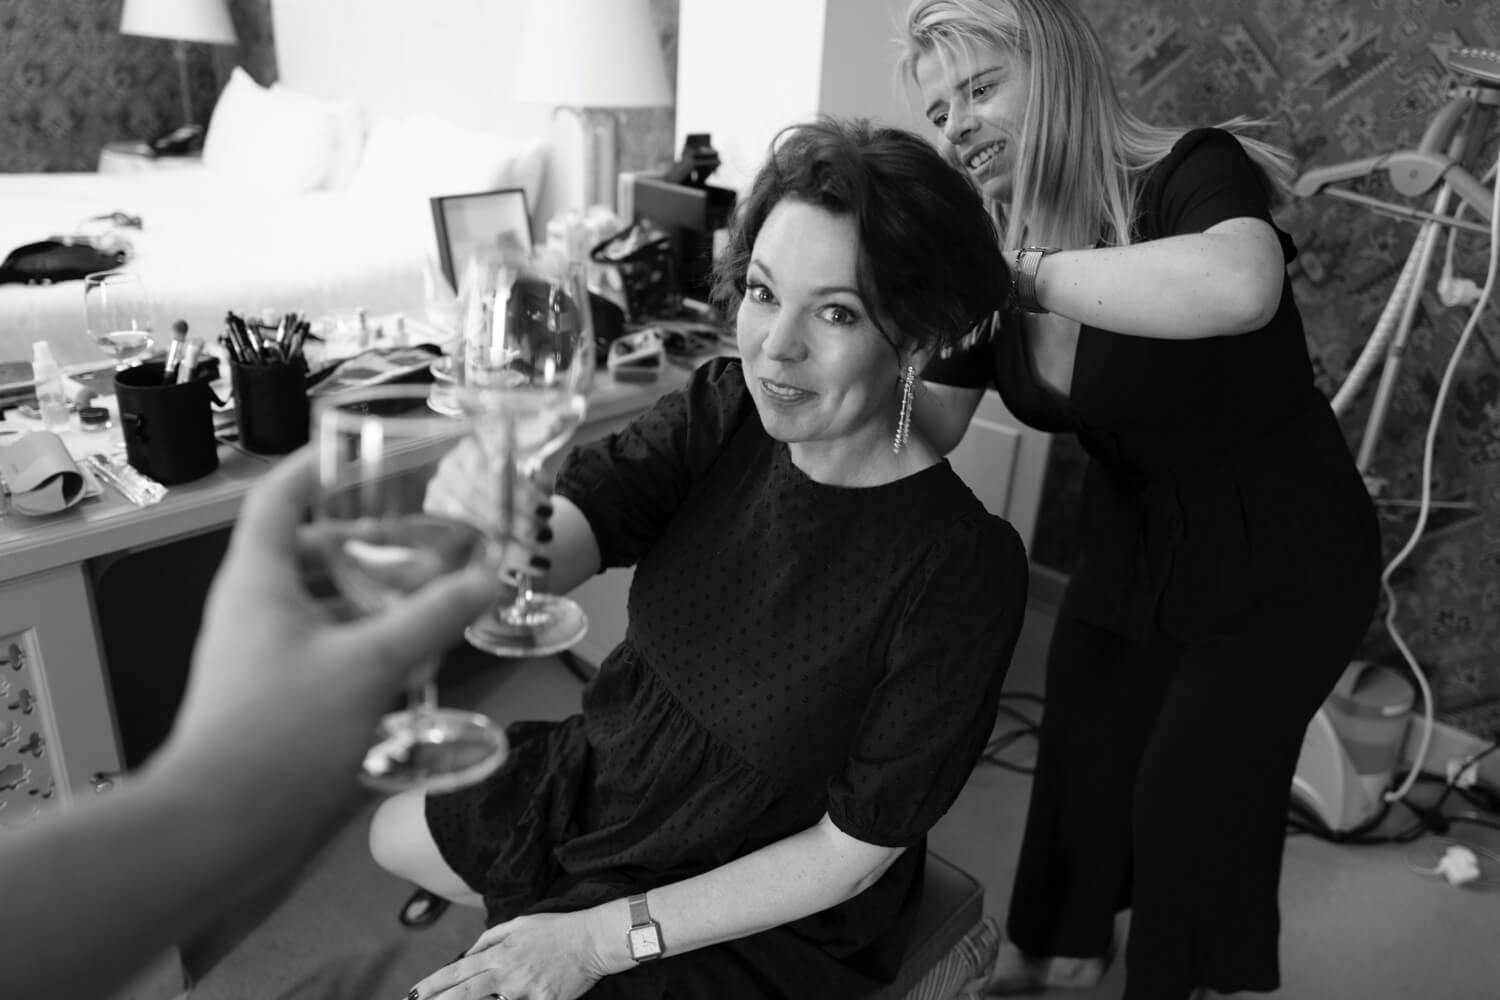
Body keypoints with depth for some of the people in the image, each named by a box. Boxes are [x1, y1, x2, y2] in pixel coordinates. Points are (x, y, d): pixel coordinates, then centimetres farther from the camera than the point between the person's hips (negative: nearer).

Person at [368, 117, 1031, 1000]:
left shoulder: (962, 568, -29)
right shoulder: (723, 411, -15)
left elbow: (853, 852, -21)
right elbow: (556, 541, -28)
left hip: (769, 917, -5)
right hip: (609, 779, 5)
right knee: (394, 835, 21)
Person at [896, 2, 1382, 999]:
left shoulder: (1196, 176, -24)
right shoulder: (989, 251, -7)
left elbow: (1239, 288, -49)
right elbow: (929, 429, -6)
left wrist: (1025, 272, -41)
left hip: (1278, 568, -5)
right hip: (1128, 556, 6)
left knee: (1186, 810, 1)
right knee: (1077, 775, 15)